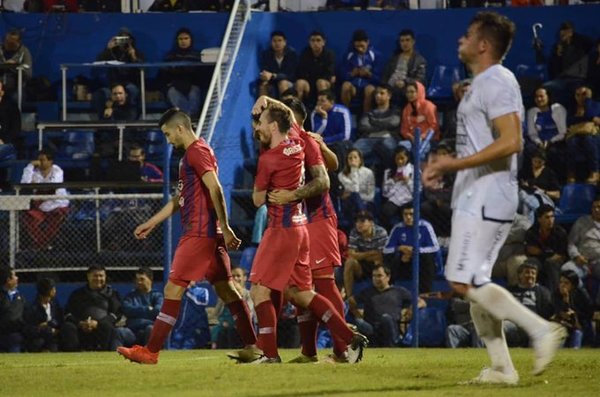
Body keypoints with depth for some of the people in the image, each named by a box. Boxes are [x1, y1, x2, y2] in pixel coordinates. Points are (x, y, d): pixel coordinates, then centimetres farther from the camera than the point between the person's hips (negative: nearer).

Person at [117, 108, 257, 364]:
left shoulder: (197, 151, -10)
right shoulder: (191, 154, 21)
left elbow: (215, 190, -20)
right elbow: (180, 199, 29)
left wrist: (225, 228, -23)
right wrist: (151, 223, 29)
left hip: (199, 233, -10)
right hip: (210, 235, 10)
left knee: (173, 289, -9)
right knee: (225, 289, 8)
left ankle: (150, 351, -9)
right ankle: (252, 346, 5)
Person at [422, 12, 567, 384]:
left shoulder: (497, 82, -14)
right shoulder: (482, 84, 18)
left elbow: (510, 142, -25)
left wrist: (455, 164, -25)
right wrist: (446, 166, 17)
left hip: (487, 197, -11)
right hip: (474, 197, 11)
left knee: (465, 282, -15)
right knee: (473, 284, 10)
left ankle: (541, 328, -14)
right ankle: (502, 367, 11)